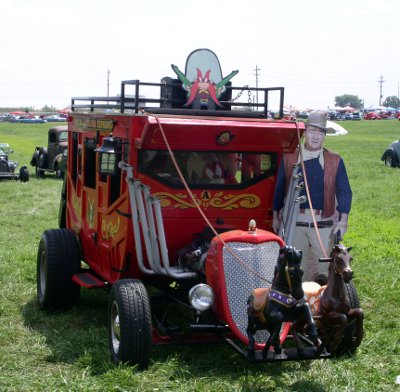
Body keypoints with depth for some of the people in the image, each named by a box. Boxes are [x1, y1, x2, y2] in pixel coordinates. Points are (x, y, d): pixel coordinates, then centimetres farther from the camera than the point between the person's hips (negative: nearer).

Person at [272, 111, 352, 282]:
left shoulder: (335, 161, 3)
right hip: (294, 222, 1)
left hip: (324, 223, 0)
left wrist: (343, 220, -7)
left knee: (324, 268, 2)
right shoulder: (289, 158, 3)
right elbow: (279, 189, 9)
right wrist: (276, 217, 11)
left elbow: (344, 192, 3)